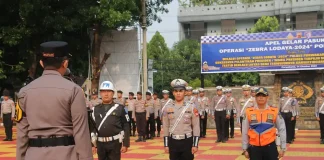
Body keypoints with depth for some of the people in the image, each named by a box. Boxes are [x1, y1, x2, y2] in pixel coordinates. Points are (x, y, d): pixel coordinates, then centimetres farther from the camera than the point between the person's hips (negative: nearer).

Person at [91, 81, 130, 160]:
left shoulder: (120, 108, -2)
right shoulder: (95, 109, 6)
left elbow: (126, 127, -3)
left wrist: (125, 144, -6)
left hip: (115, 143, -3)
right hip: (100, 143, 3)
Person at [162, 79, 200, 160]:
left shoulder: (191, 107, -3)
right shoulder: (168, 107, 2)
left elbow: (196, 127, -3)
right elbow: (165, 127, 6)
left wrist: (195, 145, -7)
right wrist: (166, 144, 4)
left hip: (187, 141, -2)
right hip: (173, 142, 2)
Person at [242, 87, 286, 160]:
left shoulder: (275, 112, -3)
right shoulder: (248, 112, -1)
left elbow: (282, 130, 3)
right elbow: (244, 132, 4)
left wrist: (283, 148, 2)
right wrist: (245, 149, 6)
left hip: (270, 147, -1)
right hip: (254, 148, 1)